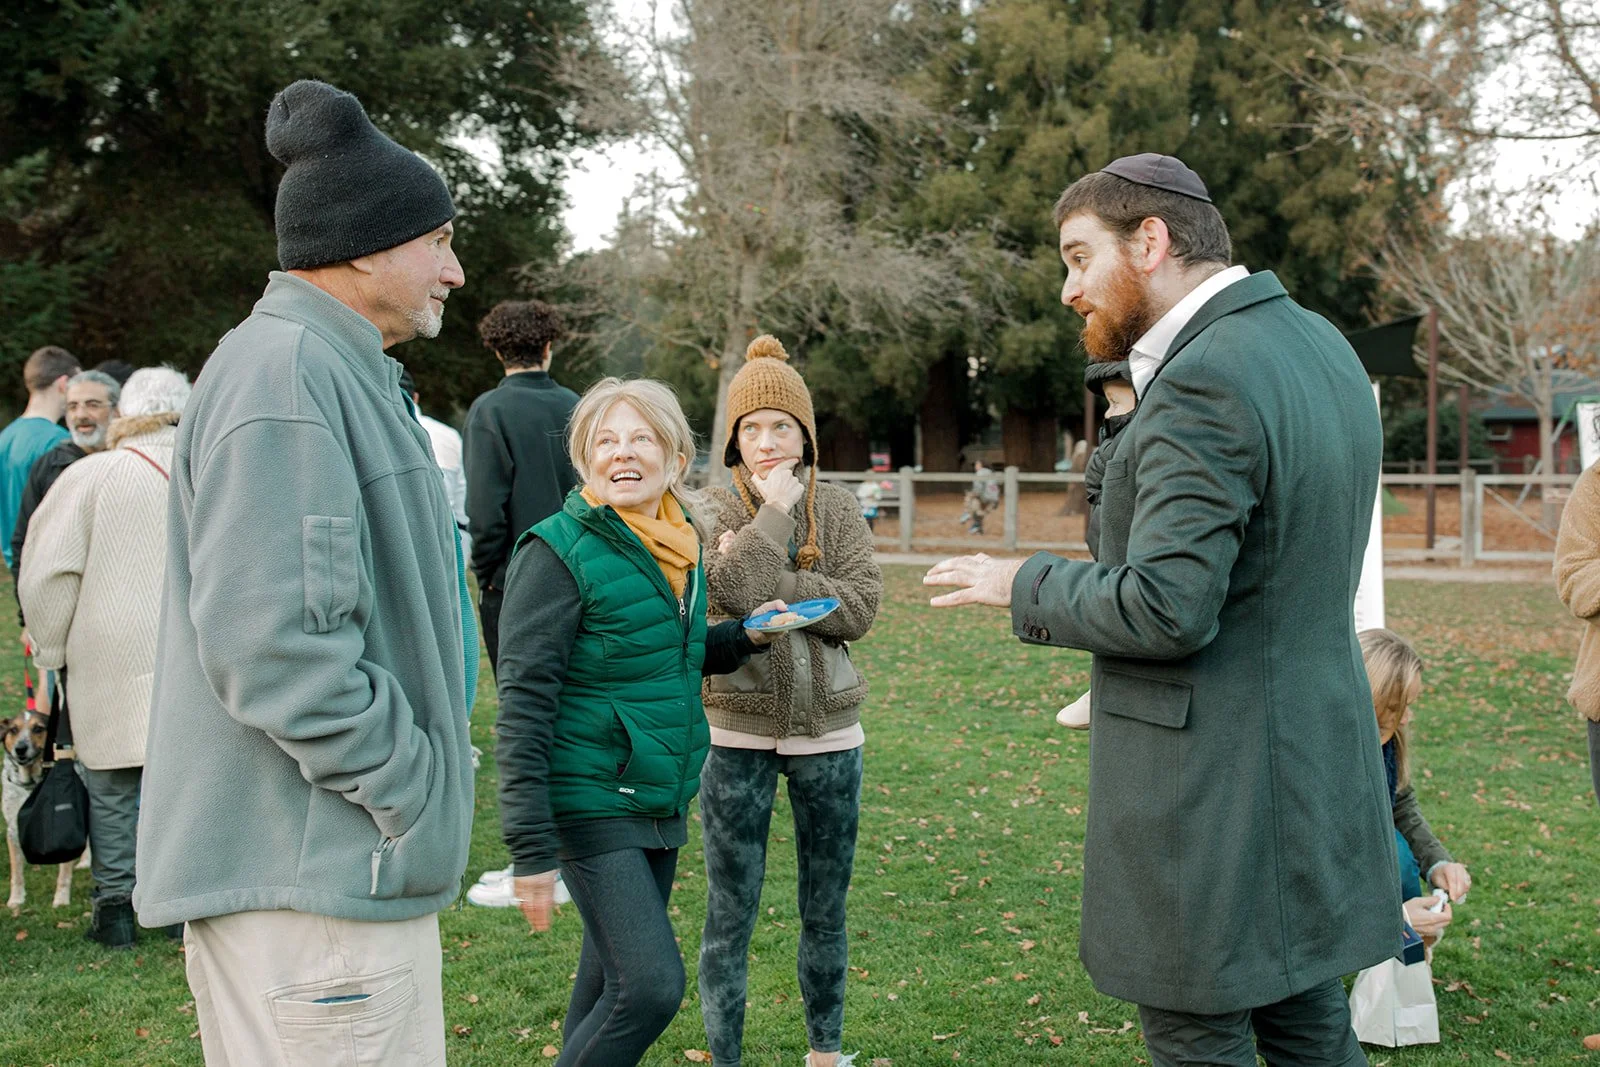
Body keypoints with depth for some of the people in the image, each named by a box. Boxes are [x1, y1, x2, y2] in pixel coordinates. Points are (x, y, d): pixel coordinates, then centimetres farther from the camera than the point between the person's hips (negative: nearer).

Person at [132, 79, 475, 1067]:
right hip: (310, 877, -10)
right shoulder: (281, 374, -17)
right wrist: (418, 796, -17)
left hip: (353, 865, 10)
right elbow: (273, 644, -26)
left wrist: (437, 769, 19)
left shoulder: (339, 373, 17)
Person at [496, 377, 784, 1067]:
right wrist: (531, 846, -20)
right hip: (593, 801, -7)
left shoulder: (682, 546, 7)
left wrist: (746, 636, 4)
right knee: (651, 985, -14)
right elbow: (524, 702, -17)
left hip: (662, 798, 7)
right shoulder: (560, 551, -15)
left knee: (611, 978, 16)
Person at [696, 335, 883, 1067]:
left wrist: (774, 590, -17)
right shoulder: (712, 512, -3)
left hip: (827, 732, 2)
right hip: (737, 733, -2)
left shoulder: (837, 511, 3)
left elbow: (860, 608, -10)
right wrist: (775, 512, -14)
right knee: (730, 916, 3)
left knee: (825, 911, 15)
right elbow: (737, 588, -21)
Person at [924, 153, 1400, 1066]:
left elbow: (1167, 608, -25)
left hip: (1210, 794, -9)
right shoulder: (1322, 346, 8)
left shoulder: (1204, 385, -21)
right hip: (1317, 767, 9)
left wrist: (1025, 587, -10)